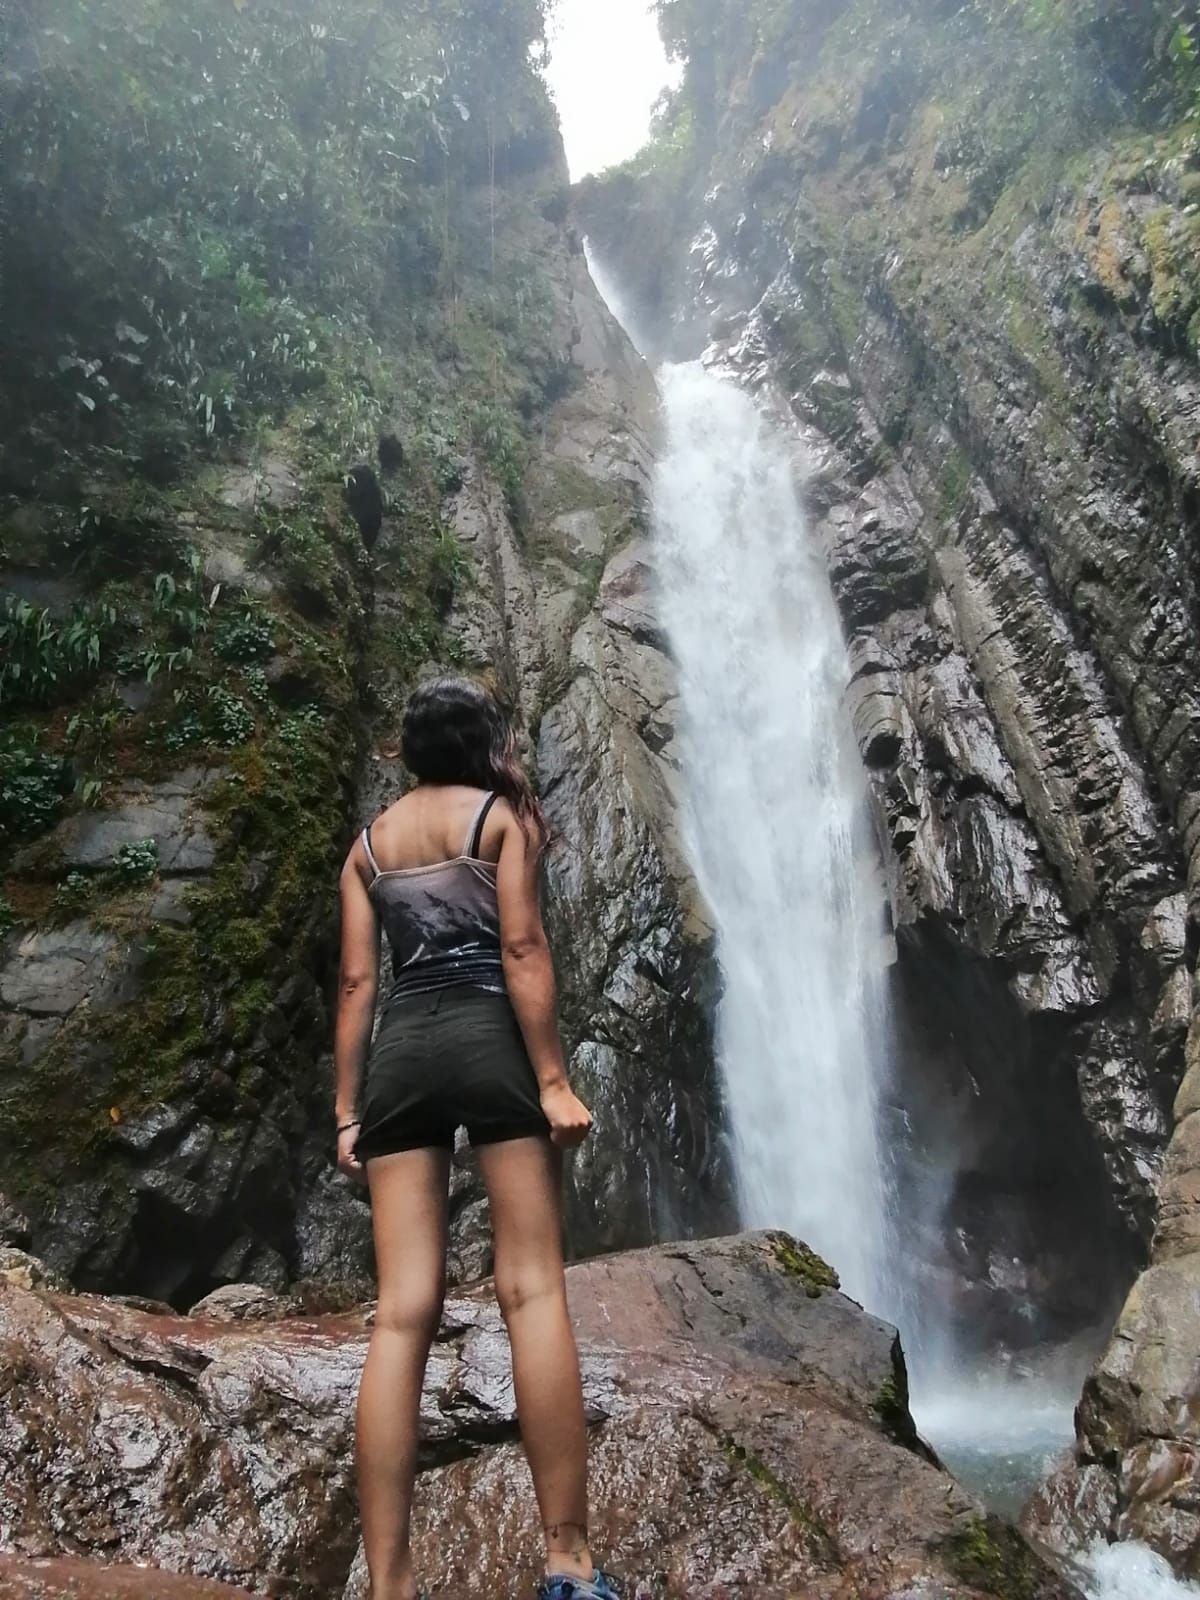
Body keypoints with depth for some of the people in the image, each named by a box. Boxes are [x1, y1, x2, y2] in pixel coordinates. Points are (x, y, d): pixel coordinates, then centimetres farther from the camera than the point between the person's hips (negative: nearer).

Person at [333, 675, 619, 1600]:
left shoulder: (369, 842, 19)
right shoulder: (501, 813, 8)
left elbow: (358, 982, 11)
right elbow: (522, 946, -6)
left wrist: (347, 1109, 10)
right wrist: (554, 1078, -9)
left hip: (402, 1053, 4)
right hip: (492, 1039, -4)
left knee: (403, 1314, 0)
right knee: (534, 1291, -2)